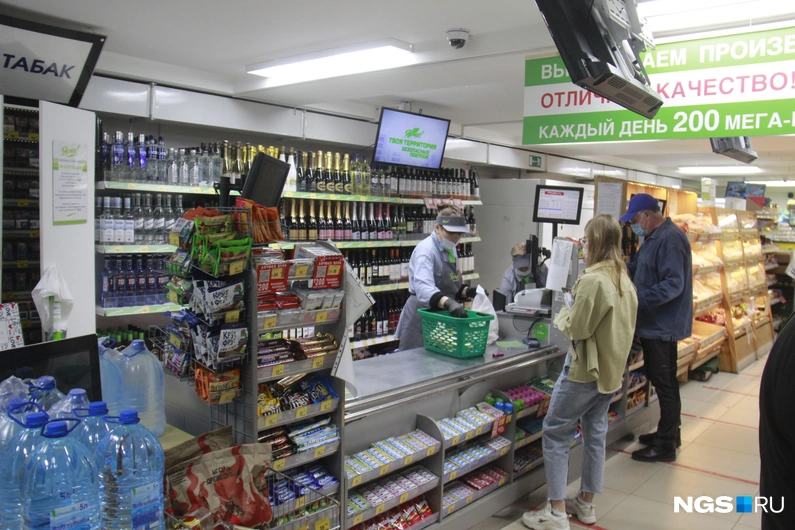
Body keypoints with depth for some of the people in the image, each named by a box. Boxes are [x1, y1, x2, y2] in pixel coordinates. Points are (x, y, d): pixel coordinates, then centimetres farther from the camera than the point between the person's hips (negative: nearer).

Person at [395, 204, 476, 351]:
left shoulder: (450, 250, 9)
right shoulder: (426, 250, -18)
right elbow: (423, 287, -36)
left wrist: (468, 291, 1)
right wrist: (448, 302, -51)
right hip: (420, 321, -8)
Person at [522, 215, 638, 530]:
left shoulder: (593, 280, -22)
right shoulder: (624, 278, 6)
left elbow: (577, 329, -19)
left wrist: (568, 306, -1)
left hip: (585, 370, -9)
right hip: (611, 367, 9)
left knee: (556, 432, 0)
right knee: (595, 433, 16)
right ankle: (586, 504, 27)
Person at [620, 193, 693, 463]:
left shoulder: (670, 239, -20)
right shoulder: (653, 238, 13)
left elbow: (673, 284, -27)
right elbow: (637, 268, 18)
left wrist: (637, 299, -30)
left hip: (663, 326, -10)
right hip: (653, 324, 10)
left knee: (664, 383, -1)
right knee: (659, 379, 19)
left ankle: (665, 445, 10)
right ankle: (668, 433, 33)